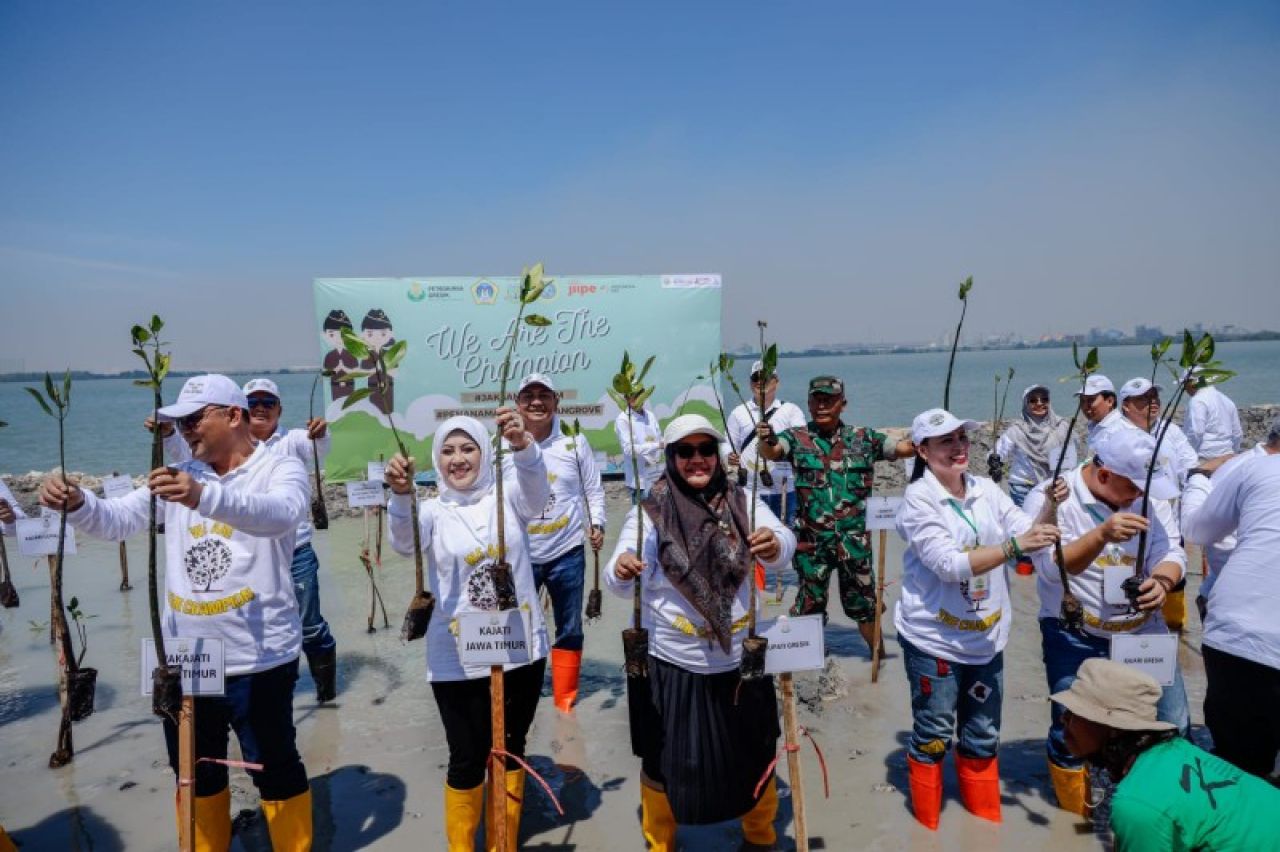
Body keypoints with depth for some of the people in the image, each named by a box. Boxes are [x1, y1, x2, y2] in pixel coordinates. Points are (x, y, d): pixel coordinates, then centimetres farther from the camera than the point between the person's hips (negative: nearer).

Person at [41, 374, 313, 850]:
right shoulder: (180, 477, 9)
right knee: (195, 773, 23)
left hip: (257, 659, -6)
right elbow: (116, 521, 5)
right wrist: (76, 504, -16)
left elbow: (280, 514, -32)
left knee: (276, 771, 9)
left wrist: (205, 497, -48)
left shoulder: (280, 469, -10)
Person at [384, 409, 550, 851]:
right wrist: (402, 495, -44)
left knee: (511, 750, 16)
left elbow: (536, 490, -23)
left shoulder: (507, 497, -1)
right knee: (468, 759, 7)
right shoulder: (434, 512, -1)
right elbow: (404, 540, -22)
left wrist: (523, 444, -44)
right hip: (457, 658, -1)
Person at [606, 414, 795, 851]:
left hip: (741, 657, 2)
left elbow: (784, 542, -17)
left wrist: (775, 545, -41)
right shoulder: (650, 510, -9)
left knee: (754, 754, 18)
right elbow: (618, 583, -13)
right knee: (666, 760, 11)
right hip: (673, 662, -2)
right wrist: (621, 569, -37)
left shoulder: (742, 501, -3)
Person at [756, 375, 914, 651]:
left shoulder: (863, 438, 3)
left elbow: (904, 448, 3)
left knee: (863, 601, 14)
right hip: (811, 538, -1)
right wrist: (765, 441, -44)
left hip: (854, 538, 2)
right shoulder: (796, 438, -4)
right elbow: (772, 452, -21)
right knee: (810, 601, 10)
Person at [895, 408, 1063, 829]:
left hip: (987, 636, 5)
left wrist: (1050, 507, -18)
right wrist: (1015, 546, -31)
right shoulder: (917, 499, -15)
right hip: (933, 638, -5)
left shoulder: (986, 489, 2)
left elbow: (1030, 533, 0)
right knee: (933, 737, 7)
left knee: (983, 738, 18)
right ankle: (927, 830, 29)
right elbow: (950, 565, -24)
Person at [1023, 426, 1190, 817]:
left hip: (1143, 630, 4)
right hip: (1074, 638, -4)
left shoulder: (1149, 494, -3)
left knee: (1174, 727, 7)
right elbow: (1051, 569, -24)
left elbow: (1171, 551, -6)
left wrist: (1162, 581, -29)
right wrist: (1101, 534, -40)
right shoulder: (1048, 498, -16)